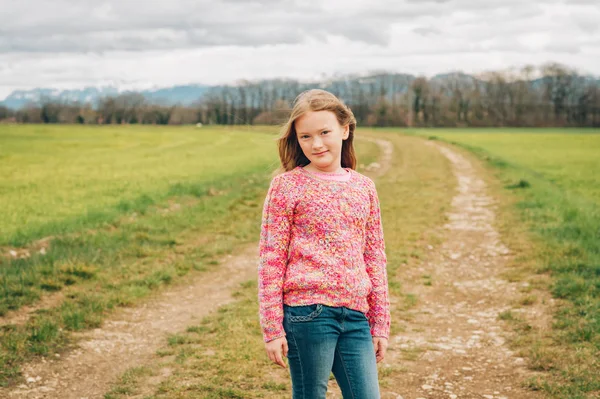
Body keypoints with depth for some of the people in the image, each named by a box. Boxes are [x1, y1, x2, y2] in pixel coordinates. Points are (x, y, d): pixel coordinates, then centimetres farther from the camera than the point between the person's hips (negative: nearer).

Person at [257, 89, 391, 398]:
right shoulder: (287, 186, -1)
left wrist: (380, 325, 14)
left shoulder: (363, 187, 10)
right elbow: (270, 258, -2)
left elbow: (375, 259, 15)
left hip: (355, 314, 4)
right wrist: (272, 328, -5)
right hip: (308, 311, -4)